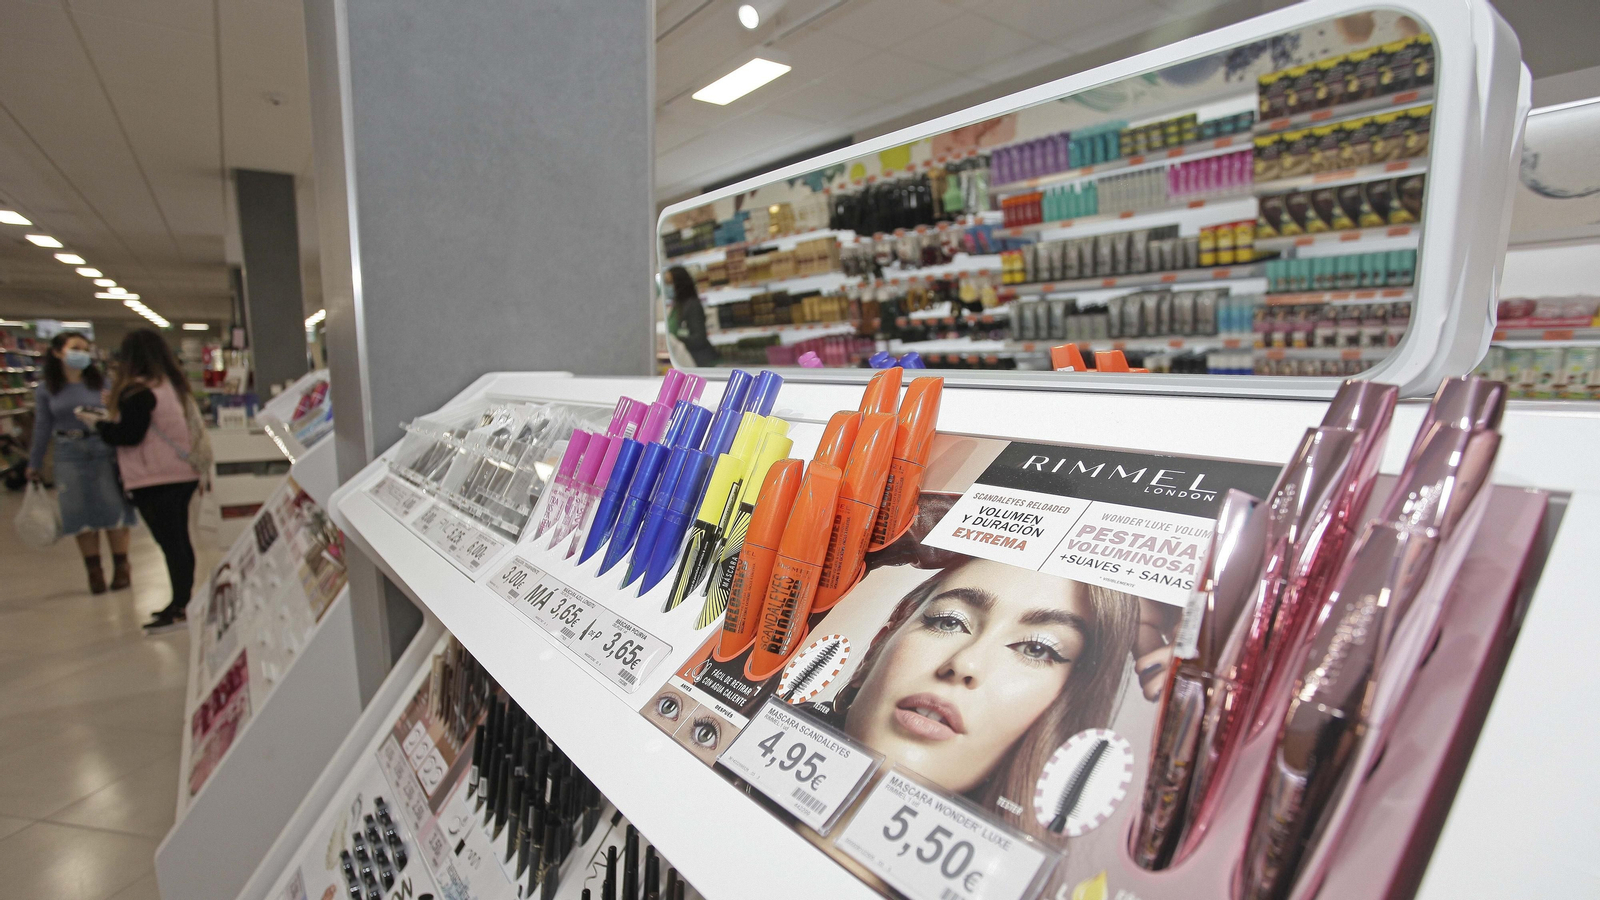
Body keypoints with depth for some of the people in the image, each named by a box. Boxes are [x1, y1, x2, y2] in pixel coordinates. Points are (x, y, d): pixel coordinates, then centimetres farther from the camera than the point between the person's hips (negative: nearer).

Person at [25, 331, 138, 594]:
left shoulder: (102, 383, 1)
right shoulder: (46, 389, 4)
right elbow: (42, 427, 10)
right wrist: (34, 464, 13)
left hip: (105, 451, -1)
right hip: (70, 455, 2)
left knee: (113, 510, 0)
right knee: (81, 513, 6)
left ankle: (121, 567, 12)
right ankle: (94, 571, 16)